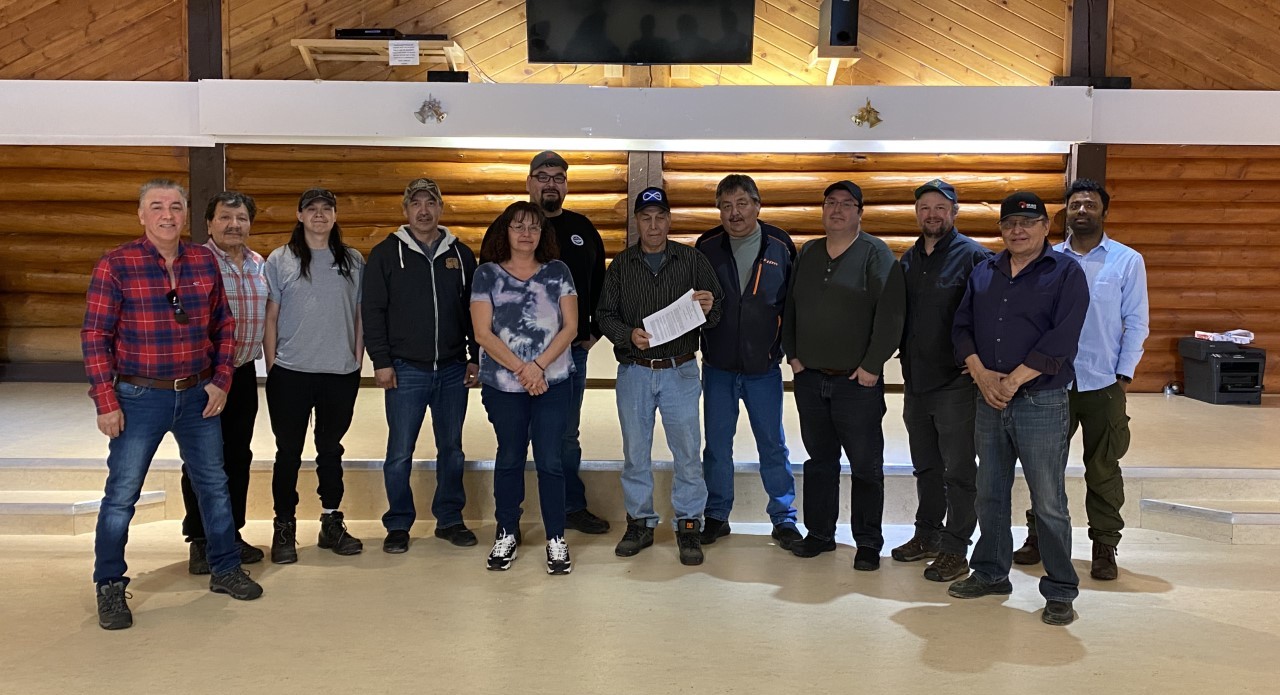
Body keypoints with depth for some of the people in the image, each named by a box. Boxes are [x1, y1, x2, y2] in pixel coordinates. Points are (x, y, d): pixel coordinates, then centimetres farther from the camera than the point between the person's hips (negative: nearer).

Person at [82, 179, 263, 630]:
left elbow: (223, 325, 10)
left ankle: (225, 570, 30)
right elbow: (95, 337, -9)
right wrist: (106, 402, -13)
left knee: (213, 484, 13)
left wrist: (220, 381, 2)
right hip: (140, 398, -4)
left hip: (198, 396, 4)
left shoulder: (204, 262, 3)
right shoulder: (116, 266, -9)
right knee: (122, 493, 2)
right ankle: (110, 588, 18)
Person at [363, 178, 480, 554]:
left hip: (453, 370, 3)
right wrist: (381, 362, -7)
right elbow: (372, 311, -1)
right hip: (406, 371, -2)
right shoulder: (386, 253, 1)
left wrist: (475, 357, 6)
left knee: (452, 450, 11)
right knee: (400, 453, 2)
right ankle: (398, 524, 16)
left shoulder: (461, 254, 9)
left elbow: (474, 311, 12)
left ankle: (450, 519, 23)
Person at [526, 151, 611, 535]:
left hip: (573, 349, 3)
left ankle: (573, 507, 23)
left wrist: (594, 331, 7)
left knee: (567, 435, 13)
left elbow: (599, 284, 15)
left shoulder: (582, 229, 10)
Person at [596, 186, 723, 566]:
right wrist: (629, 335, -14)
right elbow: (605, 314, 5)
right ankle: (640, 523, 22)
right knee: (635, 452, 9)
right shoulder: (621, 265, 7)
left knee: (687, 451, 1)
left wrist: (709, 308, -21)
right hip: (634, 372, 2)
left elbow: (718, 309, 2)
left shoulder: (692, 260, 3)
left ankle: (689, 526, 14)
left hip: (680, 371, -1)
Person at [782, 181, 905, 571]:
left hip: (858, 381, -5)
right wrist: (793, 355, 8)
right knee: (819, 461, 14)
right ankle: (819, 534, 25)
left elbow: (891, 314, -12)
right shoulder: (808, 254, 12)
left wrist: (872, 366, -14)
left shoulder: (876, 254, -5)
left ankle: (868, 543, 13)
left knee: (866, 465, 2)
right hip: (810, 379, 5)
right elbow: (790, 308, 17)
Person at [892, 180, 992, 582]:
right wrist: (905, 359, 11)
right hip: (915, 382, 7)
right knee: (925, 466, 18)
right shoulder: (909, 260, 13)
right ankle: (927, 535, 31)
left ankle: (955, 550, 9)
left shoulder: (973, 256, -8)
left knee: (959, 470, 1)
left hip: (955, 383, -7)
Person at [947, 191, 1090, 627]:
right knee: (990, 494, 14)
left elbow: (1060, 339, -13)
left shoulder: (1066, 273, -3)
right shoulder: (984, 273, 13)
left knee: (1048, 502, 0)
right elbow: (961, 327, 8)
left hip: (1041, 403, -5)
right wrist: (981, 373, -8)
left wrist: (1012, 381, -16)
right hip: (989, 402, 5)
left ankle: (1060, 592, 11)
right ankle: (990, 574, 28)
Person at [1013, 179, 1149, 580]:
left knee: (1103, 471, 8)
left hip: (1103, 384, -1)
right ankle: (1038, 537, 26)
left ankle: (1104, 547, 20)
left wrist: (1125, 374, -5)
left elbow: (1136, 322, 1)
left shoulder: (1128, 261, 1)